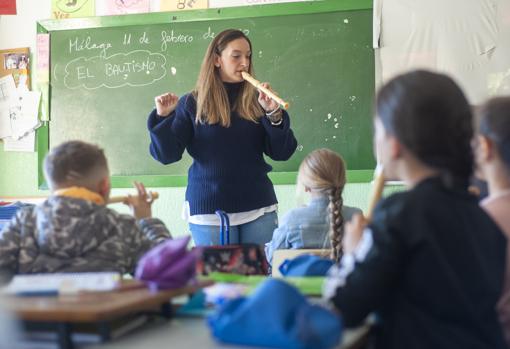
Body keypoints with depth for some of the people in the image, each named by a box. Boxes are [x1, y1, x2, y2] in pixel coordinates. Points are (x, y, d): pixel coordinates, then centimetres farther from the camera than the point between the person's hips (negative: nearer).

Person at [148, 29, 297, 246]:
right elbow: (167, 155, -3)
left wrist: (274, 114, -11)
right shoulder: (192, 104, 1)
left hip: (259, 207, 2)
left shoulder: (255, 102, 6)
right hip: (209, 210, -2)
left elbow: (281, 153, 1)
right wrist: (163, 118, -15)